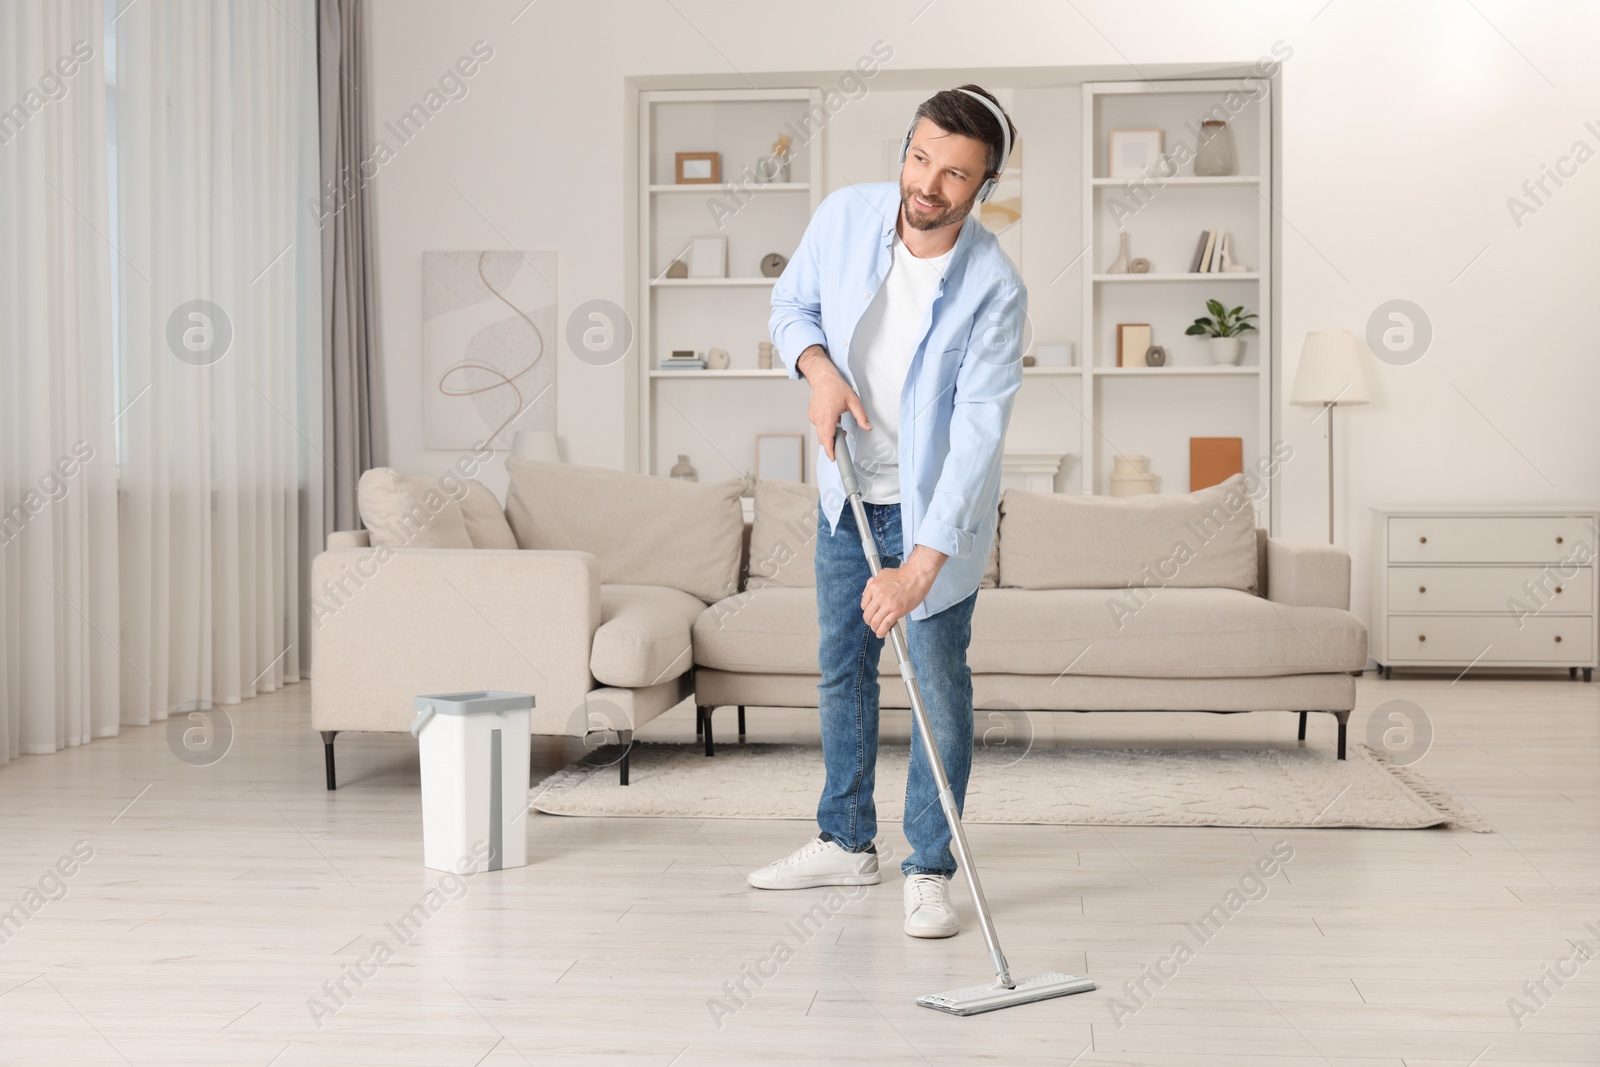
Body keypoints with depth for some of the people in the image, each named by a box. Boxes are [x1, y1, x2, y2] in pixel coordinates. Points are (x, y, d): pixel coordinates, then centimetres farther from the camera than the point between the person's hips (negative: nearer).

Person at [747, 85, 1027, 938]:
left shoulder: (993, 289, -26)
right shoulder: (846, 215, -13)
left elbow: (976, 437, -30)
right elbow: (792, 303, 5)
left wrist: (922, 564, -35)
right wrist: (818, 367, -17)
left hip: (935, 502, -5)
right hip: (849, 489, 5)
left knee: (939, 683, -3)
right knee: (840, 667, 14)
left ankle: (929, 871, 9)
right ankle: (846, 842, 30)